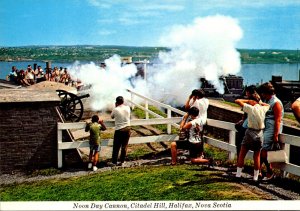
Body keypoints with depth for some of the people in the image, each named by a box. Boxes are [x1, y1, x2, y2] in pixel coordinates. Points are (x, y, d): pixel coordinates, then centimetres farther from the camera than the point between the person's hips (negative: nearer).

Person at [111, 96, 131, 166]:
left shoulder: (115, 110, -14)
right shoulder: (127, 108, -3)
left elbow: (112, 116, 6)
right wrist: (123, 105, 17)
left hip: (119, 130, -3)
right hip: (127, 129, 3)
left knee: (116, 147, 9)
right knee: (124, 146, 12)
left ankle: (114, 162, 16)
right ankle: (122, 162, 18)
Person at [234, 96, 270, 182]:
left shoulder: (250, 108, -12)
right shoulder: (263, 109, 0)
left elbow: (237, 101, -9)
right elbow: (268, 105, 25)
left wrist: (247, 100, 2)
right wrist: (260, 102, 15)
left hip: (250, 132, -4)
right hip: (260, 134, 4)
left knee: (242, 154, 7)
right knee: (257, 156, 12)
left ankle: (238, 174, 8)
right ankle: (256, 177, 16)